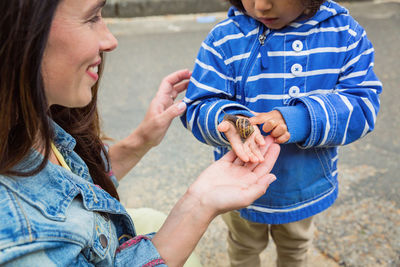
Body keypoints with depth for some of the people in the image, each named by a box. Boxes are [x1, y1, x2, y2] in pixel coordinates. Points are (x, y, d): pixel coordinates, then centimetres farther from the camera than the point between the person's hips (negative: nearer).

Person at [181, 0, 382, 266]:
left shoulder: (345, 33, -15)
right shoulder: (225, 38, -19)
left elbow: (363, 104, -19)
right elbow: (198, 107, -20)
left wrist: (303, 120, -38)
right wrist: (230, 121, -43)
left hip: (307, 183, 2)